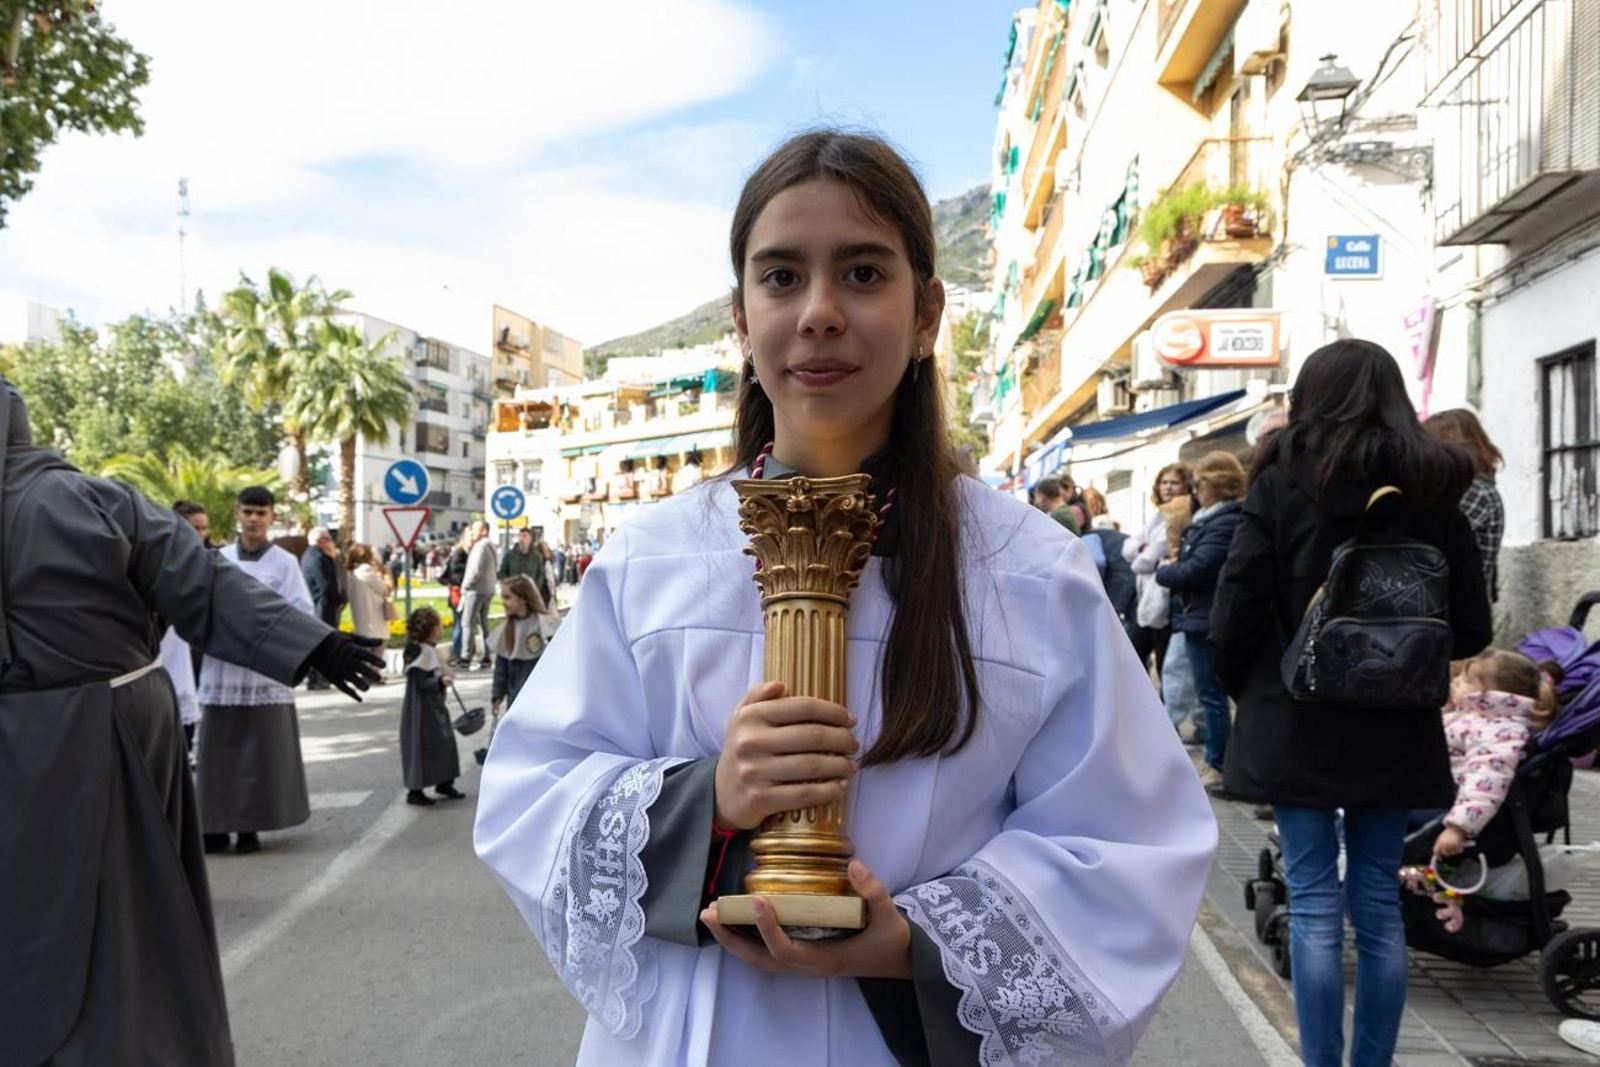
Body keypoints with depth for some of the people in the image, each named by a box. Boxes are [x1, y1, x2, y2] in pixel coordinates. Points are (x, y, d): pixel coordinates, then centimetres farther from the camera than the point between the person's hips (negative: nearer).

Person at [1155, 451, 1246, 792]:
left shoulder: (1225, 523, -19)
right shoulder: (1212, 519, 13)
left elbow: (1194, 571, -23)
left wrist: (1163, 571, -6)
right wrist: (1172, 568, -3)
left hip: (1206, 620, -10)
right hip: (1200, 617, 10)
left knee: (1212, 696, -2)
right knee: (1212, 695, 15)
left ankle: (1218, 768, 7)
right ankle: (1217, 763, 23)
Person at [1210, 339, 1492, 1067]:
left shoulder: (1283, 482, -8)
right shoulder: (1433, 487, 2)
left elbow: (1235, 614, -9)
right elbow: (1471, 628, 3)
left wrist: (1243, 689, 7)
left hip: (1298, 725, -3)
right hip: (1397, 729, 3)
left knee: (1314, 904, 3)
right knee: (1379, 903, 12)